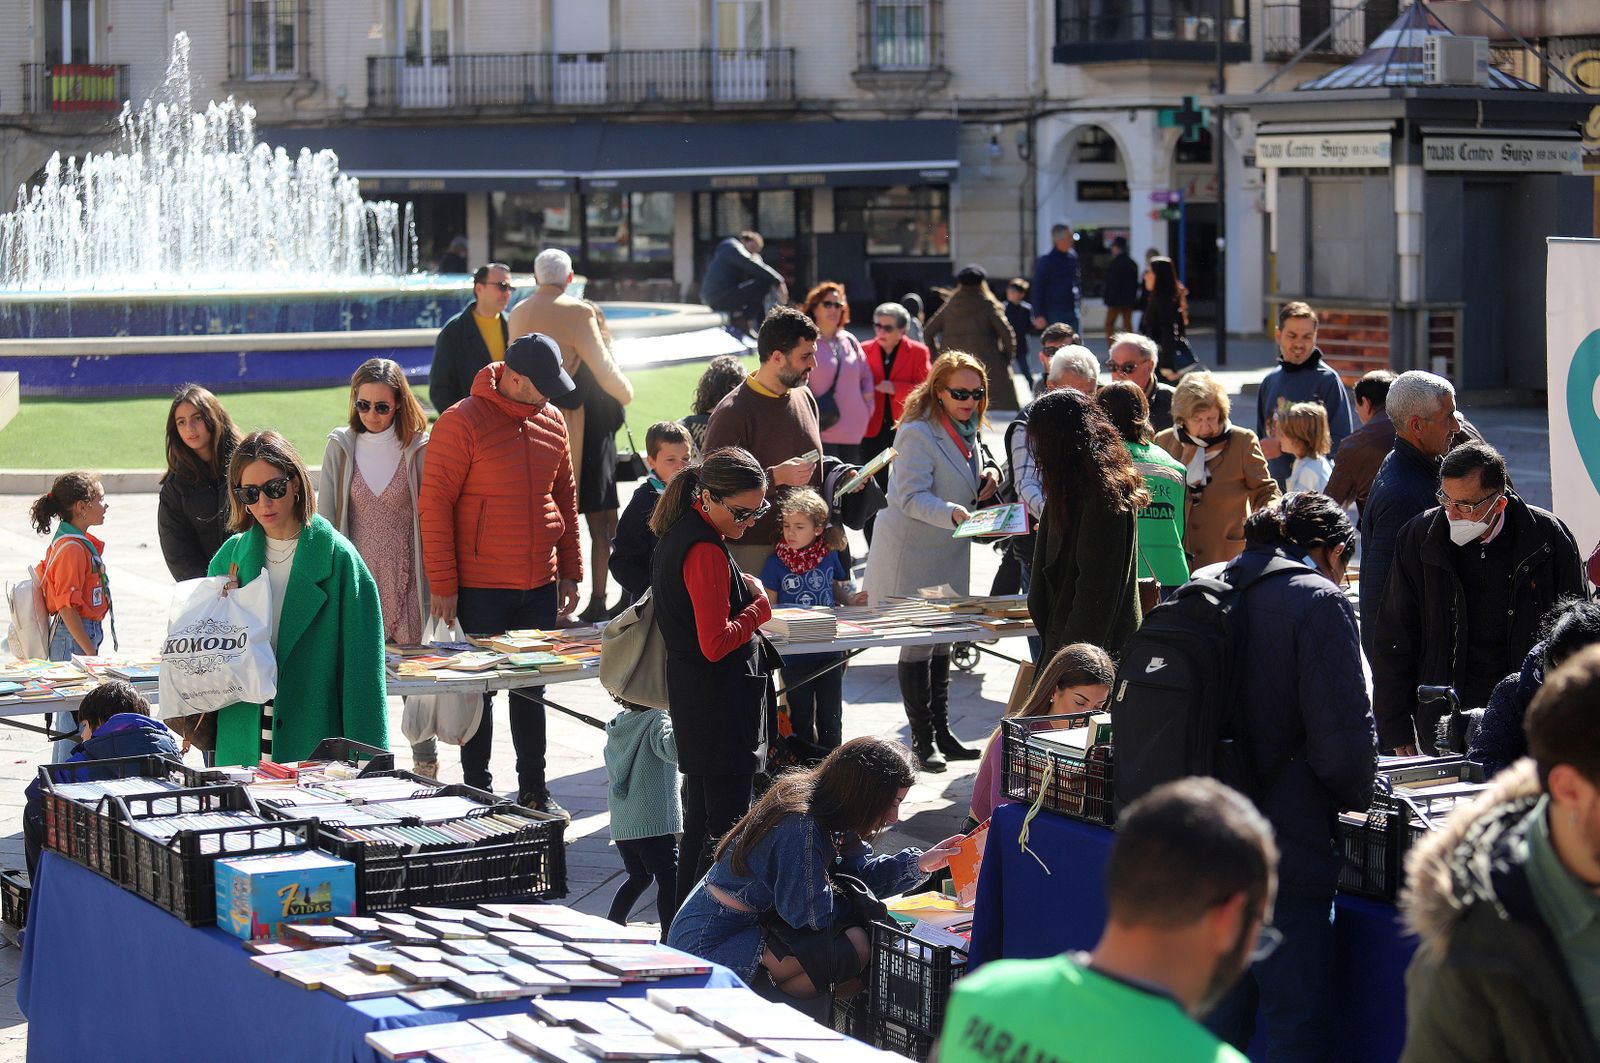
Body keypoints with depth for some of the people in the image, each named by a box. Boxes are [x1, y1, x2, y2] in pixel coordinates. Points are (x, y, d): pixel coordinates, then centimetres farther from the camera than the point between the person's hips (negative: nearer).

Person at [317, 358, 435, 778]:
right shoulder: (341, 448, 4)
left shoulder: (418, 449, -1)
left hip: (406, 580, -1)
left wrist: (437, 583, -2)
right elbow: (326, 518, 5)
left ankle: (425, 759, 19)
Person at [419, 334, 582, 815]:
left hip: (539, 585, 5)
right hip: (481, 589, -5)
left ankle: (534, 789, 22)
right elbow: (435, 504, -12)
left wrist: (570, 571, 12)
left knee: (532, 686, 13)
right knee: (480, 688, 4)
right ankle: (477, 789, 14)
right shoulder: (462, 422, -12)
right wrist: (443, 585, -13)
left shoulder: (551, 420, 7)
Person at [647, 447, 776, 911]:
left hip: (693, 704, 10)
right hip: (720, 707, -10)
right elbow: (716, 643, -24)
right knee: (726, 826, -5)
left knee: (700, 824, 17)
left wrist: (744, 591, 8)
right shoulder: (705, 551, -21)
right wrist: (761, 605, -10)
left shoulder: (679, 535, 10)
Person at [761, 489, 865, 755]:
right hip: (795, 652, -3)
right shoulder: (776, 563, -7)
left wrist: (852, 600, -4)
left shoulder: (829, 557, 1)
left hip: (829, 651, 3)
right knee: (801, 719, 8)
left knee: (831, 719, 11)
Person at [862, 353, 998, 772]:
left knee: (942, 640, 15)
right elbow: (912, 497, -26)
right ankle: (922, 740, 6)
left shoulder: (966, 430, 7)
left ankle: (941, 732, 25)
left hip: (949, 552, 9)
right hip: (912, 554, -9)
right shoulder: (918, 434, -21)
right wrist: (951, 513, -42)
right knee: (918, 642, -2)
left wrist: (987, 478, 1)